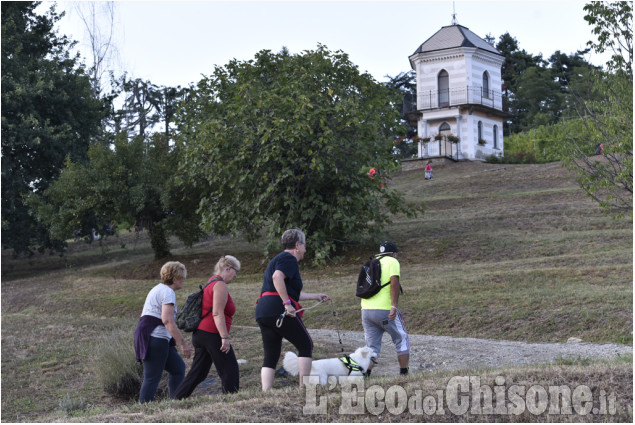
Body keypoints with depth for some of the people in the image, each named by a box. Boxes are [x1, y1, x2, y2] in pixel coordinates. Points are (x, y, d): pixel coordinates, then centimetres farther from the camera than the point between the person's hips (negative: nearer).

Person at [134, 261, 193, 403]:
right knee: (152, 378, -9)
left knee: (178, 367, 16)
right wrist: (183, 343, -21)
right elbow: (167, 320, -22)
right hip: (155, 339, -10)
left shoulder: (158, 289, 22)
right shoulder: (168, 292, -11)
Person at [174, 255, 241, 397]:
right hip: (212, 334, -10)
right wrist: (225, 337, -22)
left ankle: (176, 401, 9)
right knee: (230, 370, -3)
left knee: (198, 373, 11)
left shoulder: (211, 283, 21)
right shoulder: (220, 285, -9)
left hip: (200, 333, 10)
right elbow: (217, 313, -19)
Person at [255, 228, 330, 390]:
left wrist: (316, 296, 43)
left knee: (271, 356, 7)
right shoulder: (289, 259, -3)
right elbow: (277, 277, -24)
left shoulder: (277, 259, 29)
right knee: (306, 345, 3)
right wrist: (287, 303, -23)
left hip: (262, 312, 9)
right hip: (278, 310, -9)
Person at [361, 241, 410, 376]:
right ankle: (404, 373, 10)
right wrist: (394, 306, -21)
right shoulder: (392, 262, 2)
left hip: (366, 310, 6)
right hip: (385, 310, -6)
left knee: (372, 347, 10)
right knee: (402, 340, 11)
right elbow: (394, 283, -14)